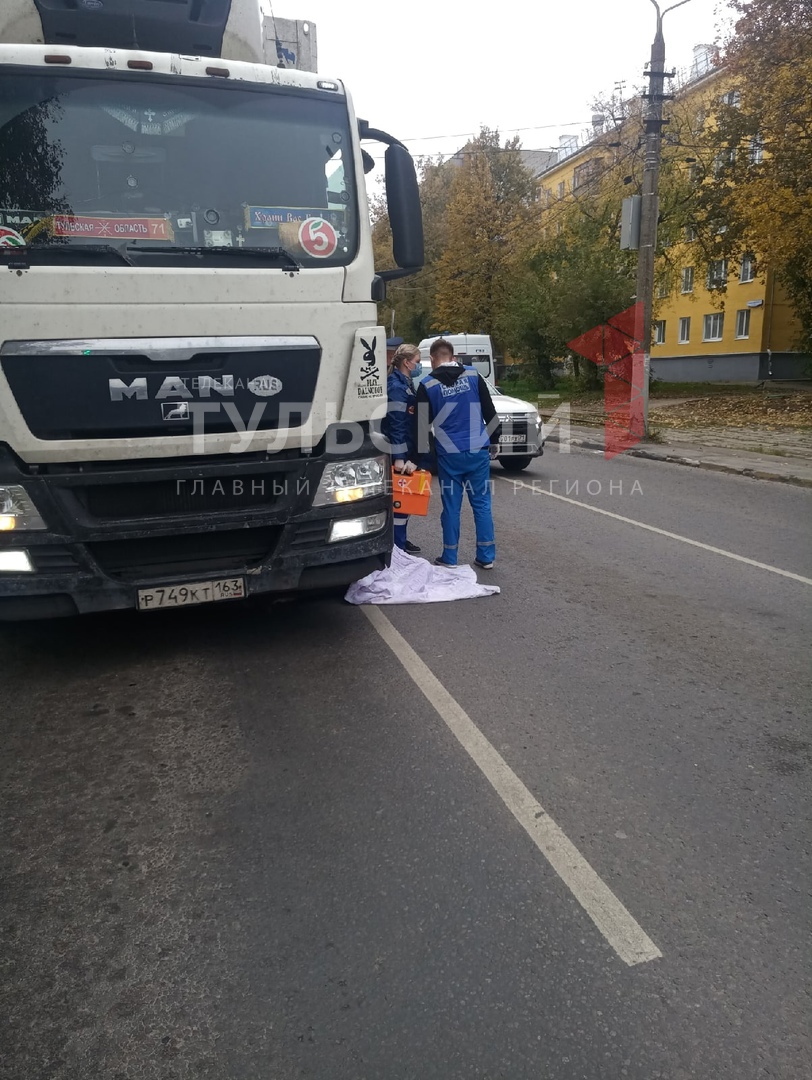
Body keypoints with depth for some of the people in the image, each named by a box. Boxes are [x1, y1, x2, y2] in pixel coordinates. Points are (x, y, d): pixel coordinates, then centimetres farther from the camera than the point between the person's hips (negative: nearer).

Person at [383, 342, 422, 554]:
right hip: (400, 453, -10)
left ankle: (401, 540, 25)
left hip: (407, 451, 10)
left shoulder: (405, 383, 15)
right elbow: (395, 424, -21)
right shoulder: (396, 386, -16)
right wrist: (398, 458, -24)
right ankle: (398, 545, 3)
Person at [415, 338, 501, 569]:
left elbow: (421, 423, 1)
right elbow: (490, 413, 5)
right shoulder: (473, 376, 2)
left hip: (449, 455, -1)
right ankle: (486, 556, 11)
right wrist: (494, 440, 16)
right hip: (478, 451, 1)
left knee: (451, 506, 7)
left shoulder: (427, 385, -2)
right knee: (482, 503, 8)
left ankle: (449, 558, 12)